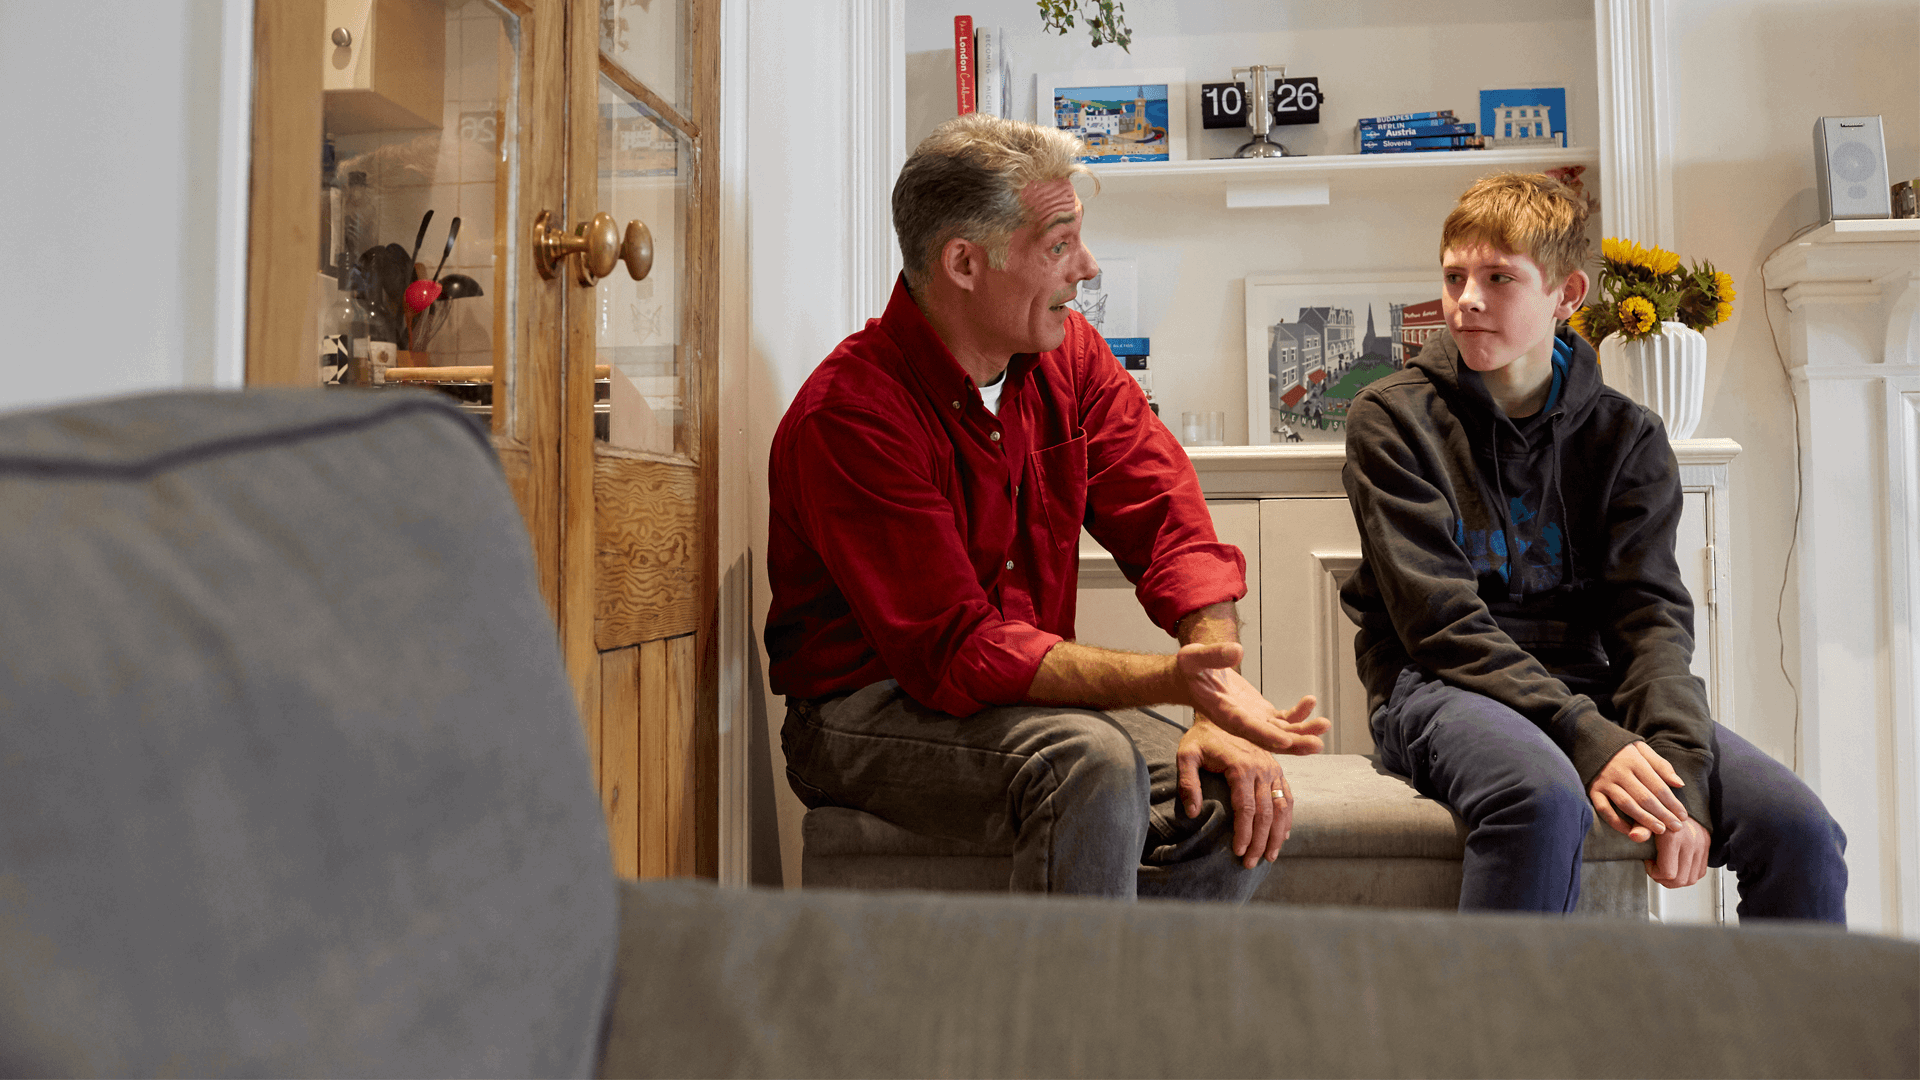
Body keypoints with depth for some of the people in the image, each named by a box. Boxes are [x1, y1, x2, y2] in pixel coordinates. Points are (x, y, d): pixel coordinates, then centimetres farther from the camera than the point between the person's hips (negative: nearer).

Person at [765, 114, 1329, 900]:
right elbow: (955, 654, -26)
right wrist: (1173, 680, -36)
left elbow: (1173, 524, -4)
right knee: (1097, 763, -33)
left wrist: (1224, 715, -18)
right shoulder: (848, 415, -21)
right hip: (869, 711, -6)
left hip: (1029, 696, 6)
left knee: (1242, 807, -14)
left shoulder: (1068, 353, 1)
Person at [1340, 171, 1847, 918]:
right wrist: (1588, 740, -22)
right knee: (1544, 793, -36)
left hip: (1589, 683, 4)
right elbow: (1441, 623, -11)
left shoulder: (1625, 436, 9)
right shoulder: (1393, 418, -2)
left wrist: (1678, 764, -19)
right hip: (1441, 686, -3)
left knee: (1802, 828, -16)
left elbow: (1650, 613, 0)